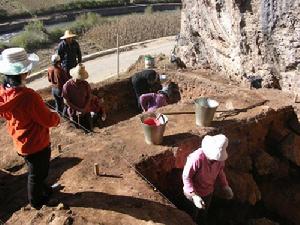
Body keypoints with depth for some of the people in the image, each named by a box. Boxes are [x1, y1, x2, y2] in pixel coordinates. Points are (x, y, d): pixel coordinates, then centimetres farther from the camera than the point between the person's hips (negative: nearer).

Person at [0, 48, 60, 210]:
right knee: (37, 174, 19)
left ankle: (44, 189, 53)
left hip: (21, 142, 7)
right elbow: (49, 121, -25)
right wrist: (56, 117, -4)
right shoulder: (28, 96, -36)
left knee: (38, 171, 30)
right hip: (36, 144, -7)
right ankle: (36, 201, 43)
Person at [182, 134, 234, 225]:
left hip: (208, 192, 5)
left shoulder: (220, 156, -19)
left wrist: (225, 186, -5)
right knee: (192, 217, 19)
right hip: (194, 193, -5)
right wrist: (194, 196, -32)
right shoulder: (197, 158, -37)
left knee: (203, 214, 29)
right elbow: (186, 176, -28)